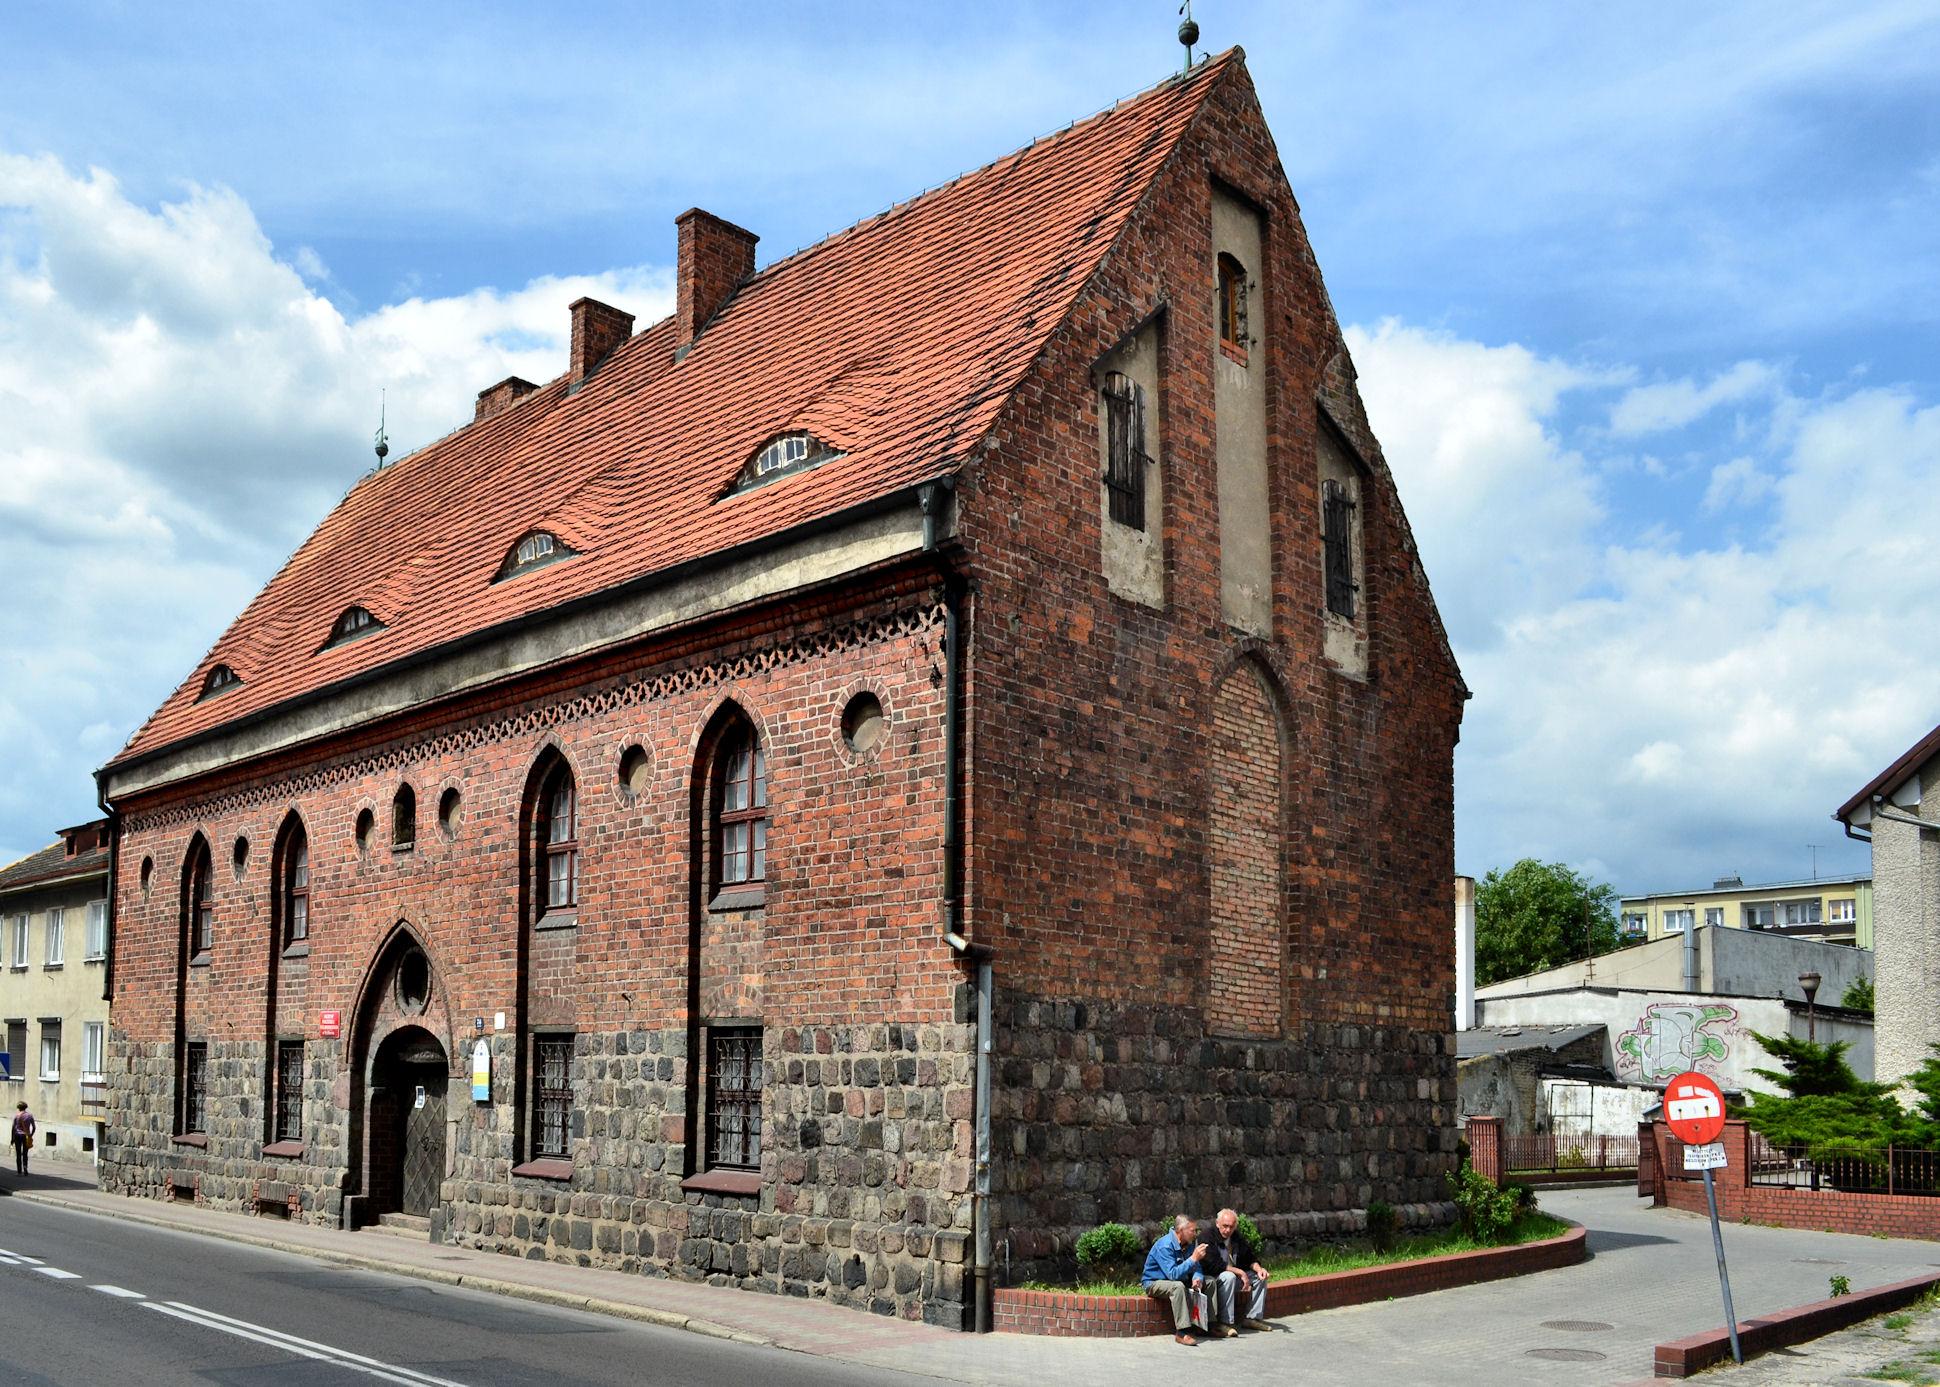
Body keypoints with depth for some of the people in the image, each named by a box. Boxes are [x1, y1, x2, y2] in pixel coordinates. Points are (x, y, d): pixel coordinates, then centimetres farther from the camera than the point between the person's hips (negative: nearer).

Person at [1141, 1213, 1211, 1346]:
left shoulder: (1190, 1243, -1)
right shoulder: (1164, 1246, -27)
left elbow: (1196, 1268, 1)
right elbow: (1173, 1274, -36)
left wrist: (1197, 1278, -22)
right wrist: (1193, 1259, -37)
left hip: (1174, 1280, 8)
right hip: (1154, 1283, -8)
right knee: (1178, 1286, -38)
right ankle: (1182, 1332, -39)